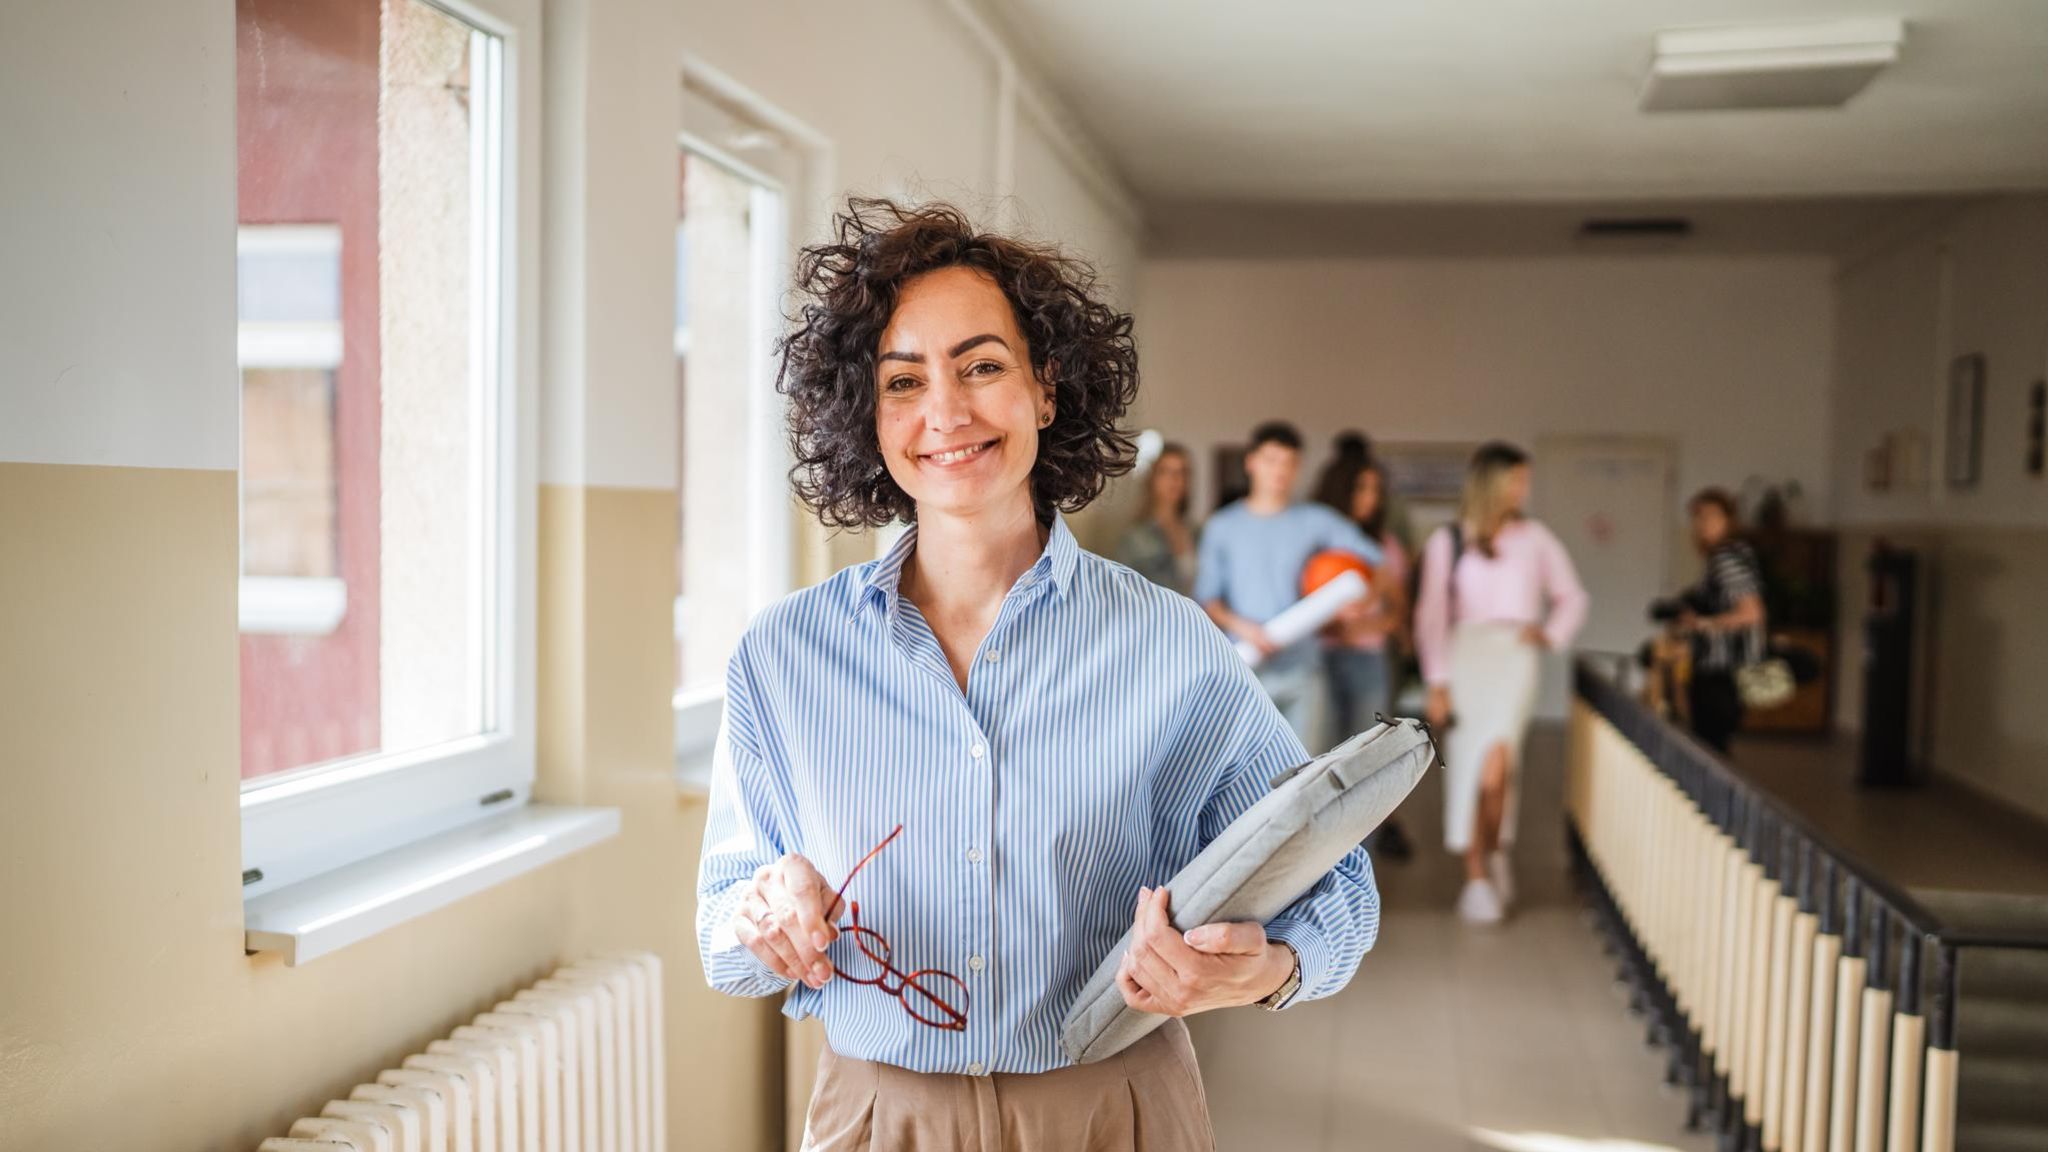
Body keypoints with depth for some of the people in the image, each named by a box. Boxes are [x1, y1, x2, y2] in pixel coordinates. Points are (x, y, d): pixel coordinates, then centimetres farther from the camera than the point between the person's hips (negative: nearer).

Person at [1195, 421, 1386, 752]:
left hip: (1302, 672, 1)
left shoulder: (1317, 522, 6)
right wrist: (1241, 626, -14)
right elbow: (1206, 598, 4)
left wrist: (1361, 597, -19)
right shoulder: (1222, 526, 8)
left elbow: (1376, 561, 1)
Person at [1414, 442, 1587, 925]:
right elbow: (1432, 615, 3)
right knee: (1466, 768, -2)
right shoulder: (1447, 541, 5)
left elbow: (1571, 597, 20)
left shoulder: (1535, 538, 11)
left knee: (1494, 766, -18)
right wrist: (1437, 682, -4)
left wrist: (1552, 633, 0)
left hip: (1515, 654, 0)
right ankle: (1476, 877, 5)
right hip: (1465, 653, 0)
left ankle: (1494, 853, 5)